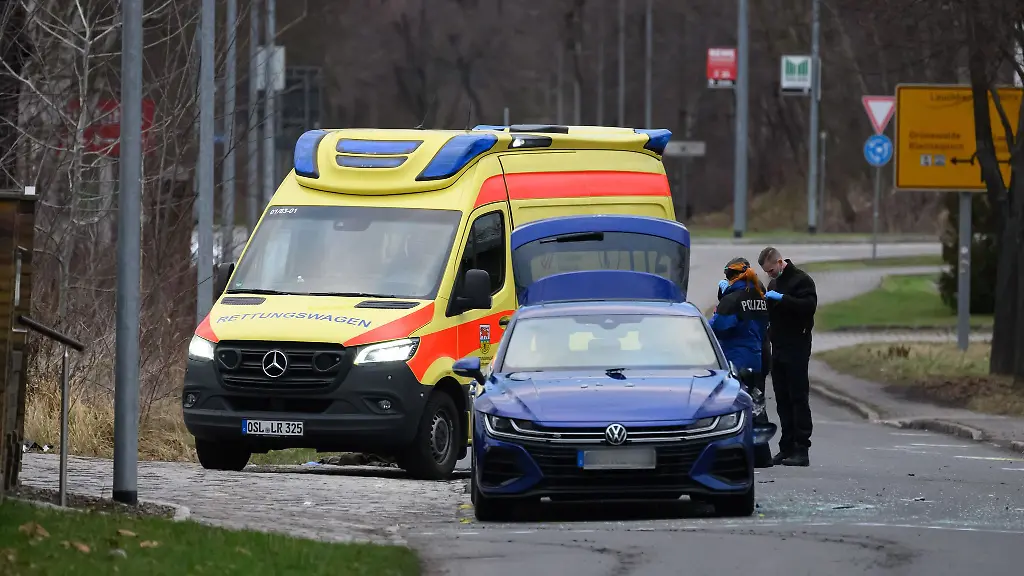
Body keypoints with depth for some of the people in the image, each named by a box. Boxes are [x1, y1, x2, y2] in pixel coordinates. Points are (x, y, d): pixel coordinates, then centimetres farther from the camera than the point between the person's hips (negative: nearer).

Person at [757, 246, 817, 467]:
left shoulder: (801, 280, -7)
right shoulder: (774, 283, 19)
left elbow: (809, 306, -22)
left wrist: (782, 298, -24)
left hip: (796, 349, -8)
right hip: (778, 347, 8)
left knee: (798, 398, -8)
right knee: (783, 399, 8)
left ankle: (802, 450, -8)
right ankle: (787, 448, 10)